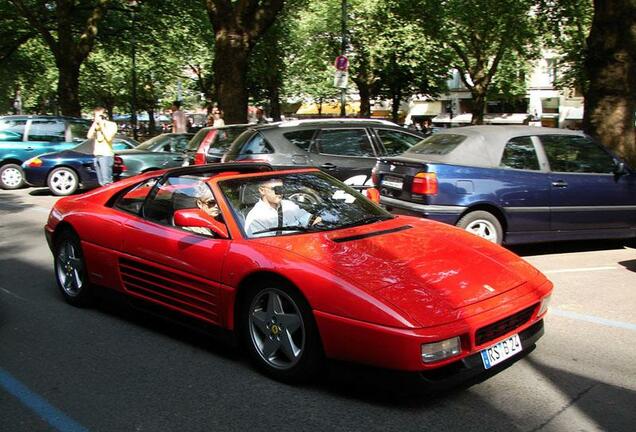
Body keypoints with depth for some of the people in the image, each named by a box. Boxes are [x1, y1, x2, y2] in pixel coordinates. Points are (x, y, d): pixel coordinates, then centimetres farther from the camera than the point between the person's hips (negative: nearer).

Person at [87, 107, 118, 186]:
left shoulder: (112, 125, 0)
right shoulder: (96, 125, 17)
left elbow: (108, 138, -13)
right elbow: (89, 136, 3)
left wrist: (102, 126, -10)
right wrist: (94, 124, 0)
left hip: (106, 155, -6)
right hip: (97, 155, 6)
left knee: (107, 182, -14)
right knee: (101, 182, 4)